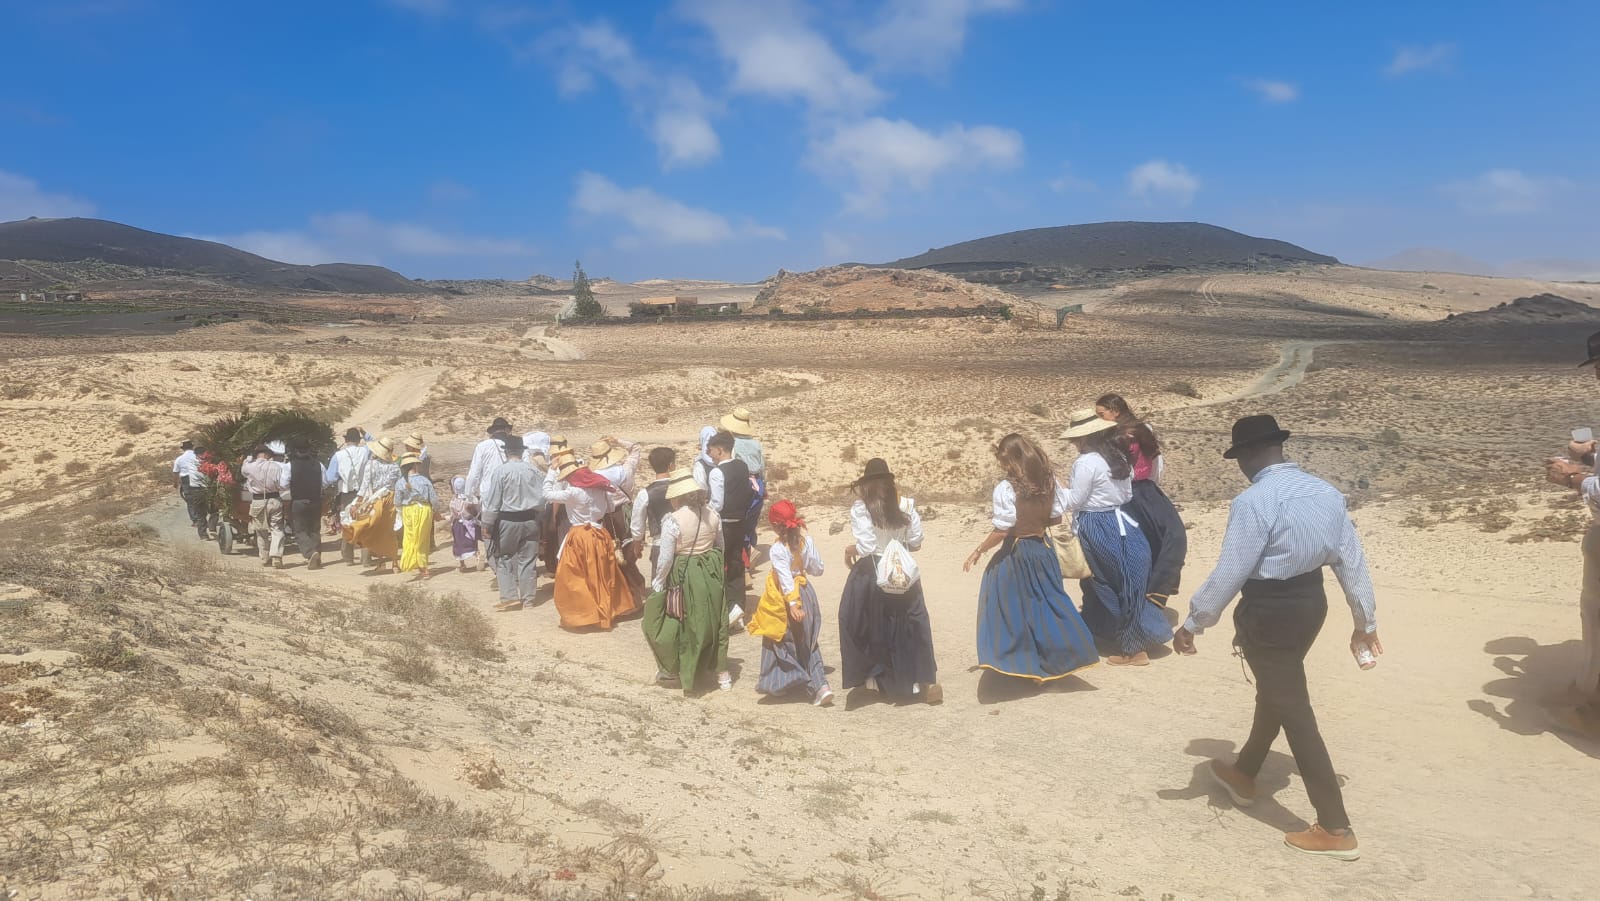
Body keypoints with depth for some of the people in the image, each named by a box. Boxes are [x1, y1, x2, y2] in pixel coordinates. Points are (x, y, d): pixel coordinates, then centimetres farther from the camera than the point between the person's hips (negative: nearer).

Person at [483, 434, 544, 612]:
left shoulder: (501, 472, -13)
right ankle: (528, 597, 16)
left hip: (507, 521, -3)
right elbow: (543, 496, -1)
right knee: (528, 560, 10)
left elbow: (493, 501, -10)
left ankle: (510, 597, 1)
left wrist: (487, 524, -4)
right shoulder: (533, 471, -5)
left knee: (503, 558, 9)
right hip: (530, 519, 3)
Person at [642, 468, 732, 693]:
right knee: (715, 622, 16)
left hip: (684, 577, -5)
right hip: (711, 574, 5)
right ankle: (722, 674, 22)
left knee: (682, 624, 14)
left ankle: (673, 671, 28)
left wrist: (657, 584, -3)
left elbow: (665, 558, -16)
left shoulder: (672, 520, -19)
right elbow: (720, 547, 8)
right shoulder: (712, 514, -2)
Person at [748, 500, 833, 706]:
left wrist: (793, 603, -28)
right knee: (807, 642, 15)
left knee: (779, 640, 14)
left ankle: (774, 682, 24)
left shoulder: (777, 550, -19)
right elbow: (817, 569, 4)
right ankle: (820, 685, 5)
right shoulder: (807, 541, -4)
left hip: (786, 598, -5)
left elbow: (786, 578, -25)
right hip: (806, 592, 5)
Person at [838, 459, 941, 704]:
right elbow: (916, 542, 0)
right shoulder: (906, 506, -3)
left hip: (870, 574, -3)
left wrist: (852, 550, 2)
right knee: (910, 623, 12)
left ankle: (875, 678, 19)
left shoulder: (860, 508, -13)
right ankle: (924, 682, 14)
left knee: (872, 626, 13)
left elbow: (866, 547, -18)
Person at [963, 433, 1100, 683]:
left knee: (1015, 612, 7)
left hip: (1015, 555, -6)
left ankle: (1026, 666, 12)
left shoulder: (1006, 488, -19)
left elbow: (1002, 531, -18)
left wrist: (978, 552, -6)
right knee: (1046, 604, 16)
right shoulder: (1049, 482, -3)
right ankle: (1056, 661, 22)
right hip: (1042, 549, 6)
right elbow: (1056, 517, 5)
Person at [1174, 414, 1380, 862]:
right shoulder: (1326, 491, 3)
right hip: (1311, 601, 9)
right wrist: (1365, 621, 16)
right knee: (1276, 691, 25)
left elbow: (1228, 574, -21)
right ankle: (1243, 775, 47)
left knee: (1294, 711, 0)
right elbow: (1352, 560, 6)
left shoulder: (1253, 501, -21)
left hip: (1270, 612, -9)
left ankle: (1335, 829, 7)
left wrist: (1191, 624, -12)